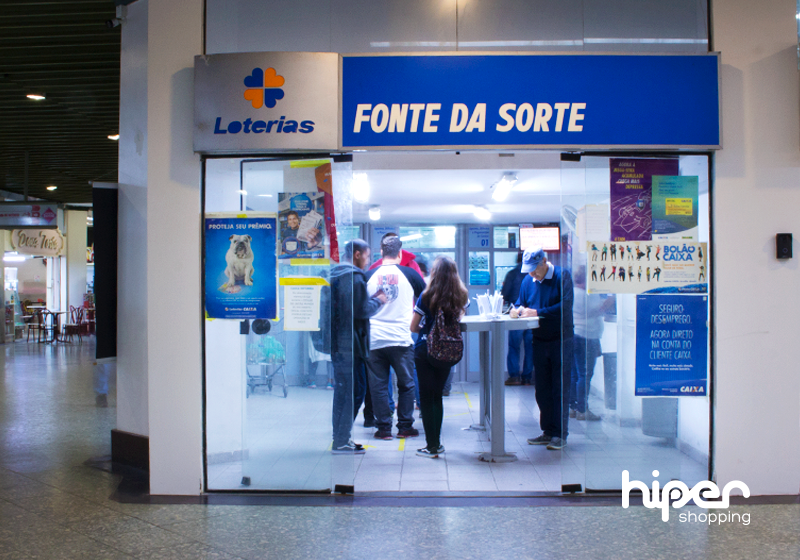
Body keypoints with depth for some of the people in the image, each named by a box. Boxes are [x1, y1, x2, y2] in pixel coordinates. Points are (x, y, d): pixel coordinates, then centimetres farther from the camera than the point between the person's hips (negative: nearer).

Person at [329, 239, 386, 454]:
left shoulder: (335, 274, 16)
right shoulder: (354, 277, -14)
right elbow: (361, 310, -20)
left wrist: (371, 299, 16)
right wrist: (378, 301, -3)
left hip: (337, 342, 10)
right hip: (350, 343, -10)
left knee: (342, 389, 16)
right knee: (354, 389, -4)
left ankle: (339, 438, 22)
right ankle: (342, 440, 0)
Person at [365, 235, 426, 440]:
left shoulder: (369, 276, 3)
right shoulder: (409, 274, 0)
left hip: (374, 340, 1)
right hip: (401, 339, -1)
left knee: (378, 386, 8)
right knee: (406, 384, 11)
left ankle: (383, 427, 11)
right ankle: (405, 426, 14)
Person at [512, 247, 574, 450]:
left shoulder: (562, 276, -9)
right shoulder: (528, 281, 8)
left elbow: (565, 306, -19)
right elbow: (520, 304, 14)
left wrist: (537, 312, -23)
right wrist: (520, 310, -10)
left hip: (561, 340, -6)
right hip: (540, 340, 6)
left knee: (560, 388, -2)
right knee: (542, 389, 9)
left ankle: (560, 434, 7)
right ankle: (548, 432, 19)